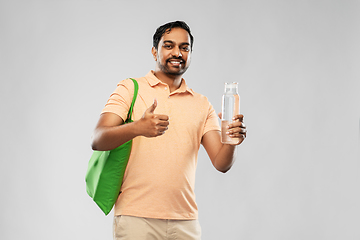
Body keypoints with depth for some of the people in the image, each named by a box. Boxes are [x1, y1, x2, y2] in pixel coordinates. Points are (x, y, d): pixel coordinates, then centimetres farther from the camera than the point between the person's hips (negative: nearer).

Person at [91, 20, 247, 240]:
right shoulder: (130, 89, 3)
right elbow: (98, 141, -10)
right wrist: (137, 128, -29)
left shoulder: (202, 105, 12)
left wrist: (232, 142, -19)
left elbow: (221, 163, 3)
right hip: (136, 216, -3)